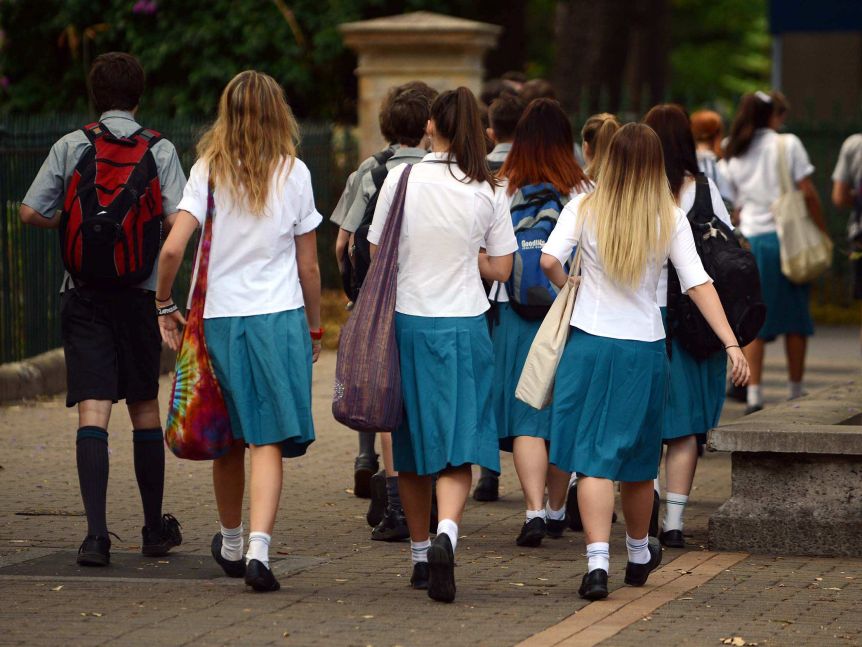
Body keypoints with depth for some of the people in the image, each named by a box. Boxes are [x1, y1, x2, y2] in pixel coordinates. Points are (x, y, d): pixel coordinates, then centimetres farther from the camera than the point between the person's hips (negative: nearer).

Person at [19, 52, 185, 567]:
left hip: (84, 294, -1)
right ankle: (155, 529, 24)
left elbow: (30, 212, -1)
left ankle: (97, 532, -19)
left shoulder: (71, 147, 0)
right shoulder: (159, 150, -1)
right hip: (139, 294, 1)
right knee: (146, 409, 14)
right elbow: (179, 220, -10)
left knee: (93, 411, -6)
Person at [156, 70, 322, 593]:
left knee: (230, 439, 17)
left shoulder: (208, 172, -1)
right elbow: (309, 265, 3)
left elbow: (173, 249, -10)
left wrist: (165, 306, 5)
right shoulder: (294, 173, -1)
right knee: (269, 440, -3)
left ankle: (232, 543, 34)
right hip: (279, 317, -2)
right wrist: (314, 327, 15)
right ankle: (258, 548, -20)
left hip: (220, 316, 2)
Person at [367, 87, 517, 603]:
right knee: (460, 447, -2)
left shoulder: (401, 179, -4)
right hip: (464, 327, -1)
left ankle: (422, 554, 23)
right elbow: (500, 269, 3)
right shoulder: (489, 191, -3)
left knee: (413, 447, 13)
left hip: (408, 323, 1)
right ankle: (446, 536, -27)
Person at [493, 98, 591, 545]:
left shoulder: (502, 192, -6)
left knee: (527, 416, -1)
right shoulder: (586, 193, -2)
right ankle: (556, 511, 25)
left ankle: (535, 510, -16)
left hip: (516, 311, -2)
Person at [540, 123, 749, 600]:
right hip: (645, 348, 1)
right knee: (637, 459, 17)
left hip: (590, 342, -1)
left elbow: (549, 260, -15)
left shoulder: (584, 209, -4)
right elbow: (698, 283, -8)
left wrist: (567, 287, 7)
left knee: (593, 456, -2)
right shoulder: (670, 220, -2)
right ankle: (639, 554, 36)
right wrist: (732, 345, -9)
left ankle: (597, 561, -18)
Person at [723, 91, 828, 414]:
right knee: (795, 318, 7)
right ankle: (795, 391, 11)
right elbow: (807, 193, -7)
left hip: (751, 240, 3)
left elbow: (736, 209, 12)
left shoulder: (733, 158, 11)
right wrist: (822, 232, -1)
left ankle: (753, 393, -6)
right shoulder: (787, 144, -3)